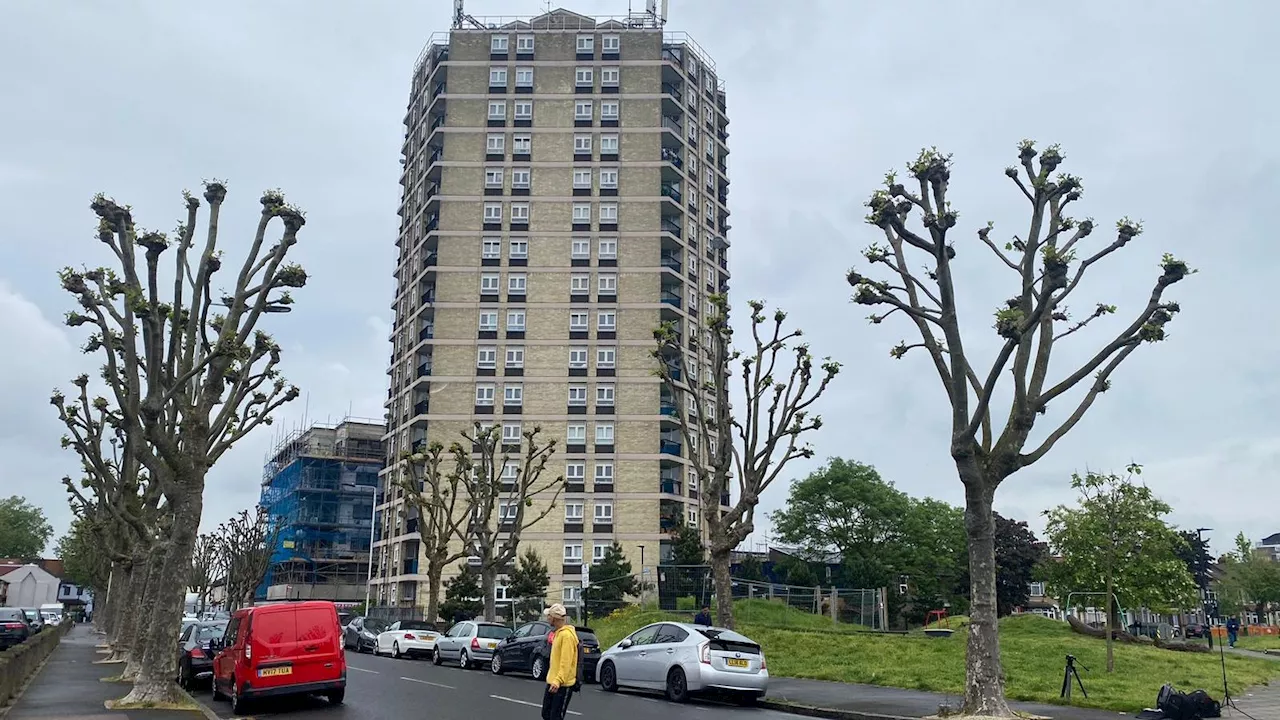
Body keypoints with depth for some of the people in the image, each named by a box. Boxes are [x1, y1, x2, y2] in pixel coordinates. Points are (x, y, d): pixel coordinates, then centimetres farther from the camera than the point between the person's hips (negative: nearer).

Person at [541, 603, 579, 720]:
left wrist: (558, 681, -33)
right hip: (552, 682, 10)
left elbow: (566, 662, -26)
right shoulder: (558, 633, 13)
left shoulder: (567, 635, -19)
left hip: (563, 685, -10)